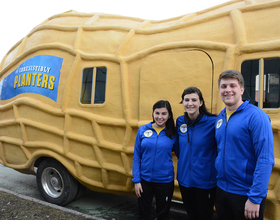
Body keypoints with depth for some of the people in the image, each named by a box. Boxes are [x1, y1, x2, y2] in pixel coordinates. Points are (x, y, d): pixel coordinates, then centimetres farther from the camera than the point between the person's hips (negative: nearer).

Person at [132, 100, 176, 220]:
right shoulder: (143, 130, -5)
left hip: (165, 181, 0)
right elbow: (136, 156, -1)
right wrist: (136, 180, -4)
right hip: (145, 179, 1)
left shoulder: (173, 133, -7)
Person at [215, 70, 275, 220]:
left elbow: (266, 160, -20)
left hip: (246, 195, -6)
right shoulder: (220, 117, 4)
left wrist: (255, 198, -21)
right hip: (221, 190, 6)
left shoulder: (256, 116, -16)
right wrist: (219, 177, 10)